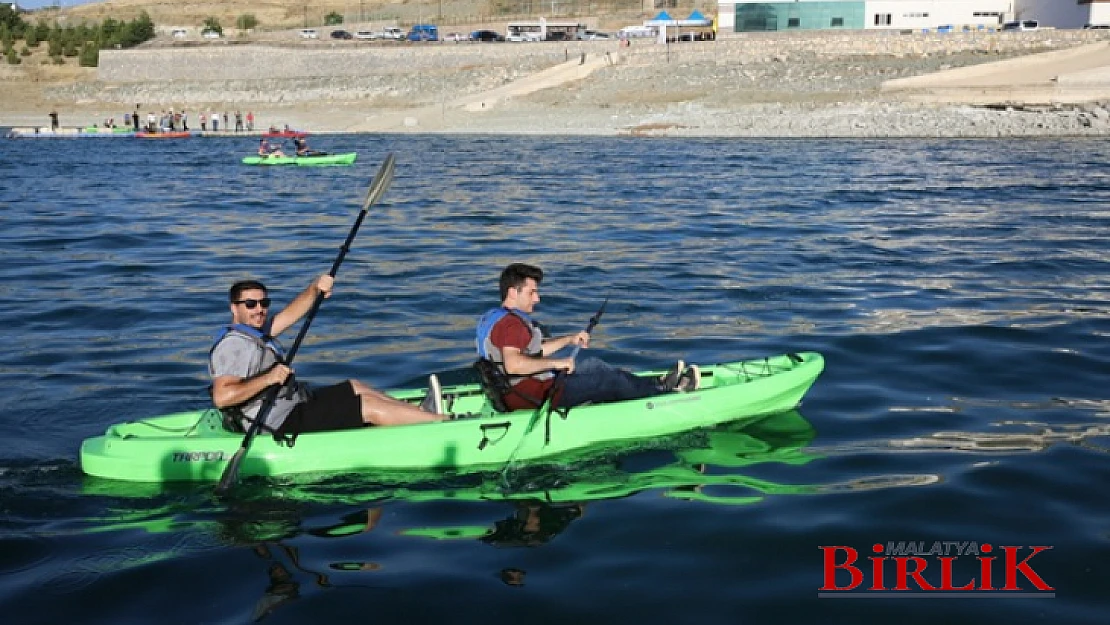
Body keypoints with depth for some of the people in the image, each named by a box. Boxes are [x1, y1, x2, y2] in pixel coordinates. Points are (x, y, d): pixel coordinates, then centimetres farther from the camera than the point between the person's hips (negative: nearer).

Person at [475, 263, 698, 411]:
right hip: (532, 398, -11)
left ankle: (656, 386, 23)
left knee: (594, 365, 18)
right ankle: (666, 392, 13)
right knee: (606, 380, -2)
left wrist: (569, 340, 18)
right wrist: (556, 363, -29)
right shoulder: (511, 323, -22)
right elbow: (513, 364, -39)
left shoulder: (496, 317, 13)